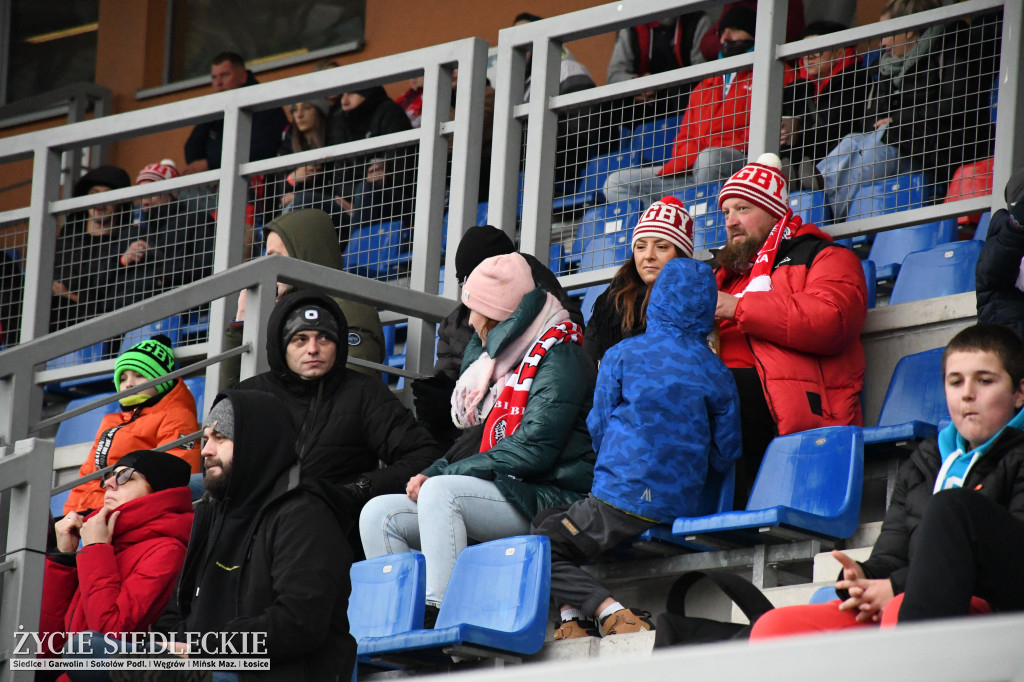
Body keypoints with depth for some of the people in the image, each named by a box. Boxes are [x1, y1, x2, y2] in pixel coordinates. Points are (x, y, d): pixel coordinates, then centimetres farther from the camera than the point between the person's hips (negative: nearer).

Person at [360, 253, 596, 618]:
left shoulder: (558, 359, -8)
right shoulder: (504, 361, 21)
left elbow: (532, 451, -18)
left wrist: (438, 477, -15)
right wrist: (431, 474, 3)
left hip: (547, 500, -9)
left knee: (442, 491, -32)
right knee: (380, 514, -3)